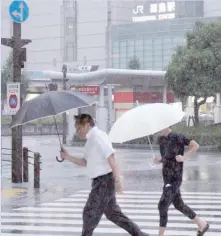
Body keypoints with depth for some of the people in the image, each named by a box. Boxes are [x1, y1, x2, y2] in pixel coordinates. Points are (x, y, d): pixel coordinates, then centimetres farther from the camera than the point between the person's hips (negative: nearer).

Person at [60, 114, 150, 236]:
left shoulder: (97, 136, -15)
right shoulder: (91, 140, 17)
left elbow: (111, 156, -22)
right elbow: (85, 162, 23)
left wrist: (117, 179, -28)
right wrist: (68, 157, 10)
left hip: (104, 181, -10)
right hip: (100, 181, 10)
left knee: (90, 212, -3)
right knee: (113, 213, 14)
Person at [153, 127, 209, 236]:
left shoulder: (177, 137, -16)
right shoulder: (161, 139, 8)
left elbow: (195, 145, -16)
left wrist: (184, 157, -25)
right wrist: (158, 160, -2)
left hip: (175, 179, -9)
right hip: (167, 178, 9)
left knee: (162, 206, -11)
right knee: (179, 205, 18)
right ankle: (202, 224, 33)